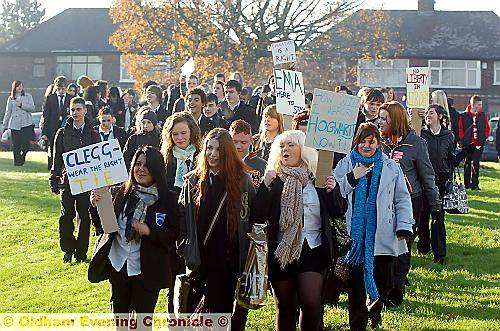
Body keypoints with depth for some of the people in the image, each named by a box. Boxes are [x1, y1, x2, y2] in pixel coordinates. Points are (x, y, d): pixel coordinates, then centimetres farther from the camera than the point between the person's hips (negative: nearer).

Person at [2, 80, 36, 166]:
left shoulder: (28, 96, 9)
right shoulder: (11, 99, 11)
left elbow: (32, 108, -1)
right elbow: (7, 113, 13)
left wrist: (22, 105, -12)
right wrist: (4, 126, 13)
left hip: (26, 124, -1)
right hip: (14, 125, 1)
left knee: (26, 145, -5)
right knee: (16, 145, -2)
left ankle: (22, 157, 24)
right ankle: (17, 161, 12)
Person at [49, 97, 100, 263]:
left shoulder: (93, 134, 6)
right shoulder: (62, 133, 7)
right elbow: (57, 159, 8)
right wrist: (54, 181, 3)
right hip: (67, 179, 0)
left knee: (85, 217, 2)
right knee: (66, 216, -6)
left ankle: (81, 252, 13)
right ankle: (68, 250, 10)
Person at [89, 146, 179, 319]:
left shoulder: (166, 199, -9)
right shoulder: (122, 192, -1)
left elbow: (173, 234, -8)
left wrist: (149, 231, -23)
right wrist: (97, 206, -14)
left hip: (146, 270, -3)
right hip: (118, 265, 3)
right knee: (119, 314, 20)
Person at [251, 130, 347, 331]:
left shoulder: (317, 178, 5)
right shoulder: (273, 181, 3)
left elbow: (339, 212, 9)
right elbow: (257, 217, -7)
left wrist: (333, 191, -10)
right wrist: (265, 186, -17)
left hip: (312, 249, 0)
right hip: (281, 252, 0)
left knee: (311, 302, -15)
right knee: (285, 307, 9)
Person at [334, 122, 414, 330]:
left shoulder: (390, 167, 9)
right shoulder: (345, 165, 6)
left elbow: (402, 199, 11)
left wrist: (404, 226, 1)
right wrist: (352, 178, -12)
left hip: (382, 237, 1)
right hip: (354, 235, -1)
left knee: (383, 282, 4)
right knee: (355, 282, 1)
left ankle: (374, 310, 34)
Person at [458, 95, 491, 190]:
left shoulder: (483, 115, 6)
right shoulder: (463, 116, -3)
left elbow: (487, 128, 12)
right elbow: (460, 129, 0)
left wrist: (484, 138, 1)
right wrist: (463, 140, -6)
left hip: (479, 144, 1)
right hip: (467, 144, -1)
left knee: (475, 164, -1)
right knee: (467, 163, 8)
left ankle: (475, 184, 2)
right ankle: (467, 184, 15)